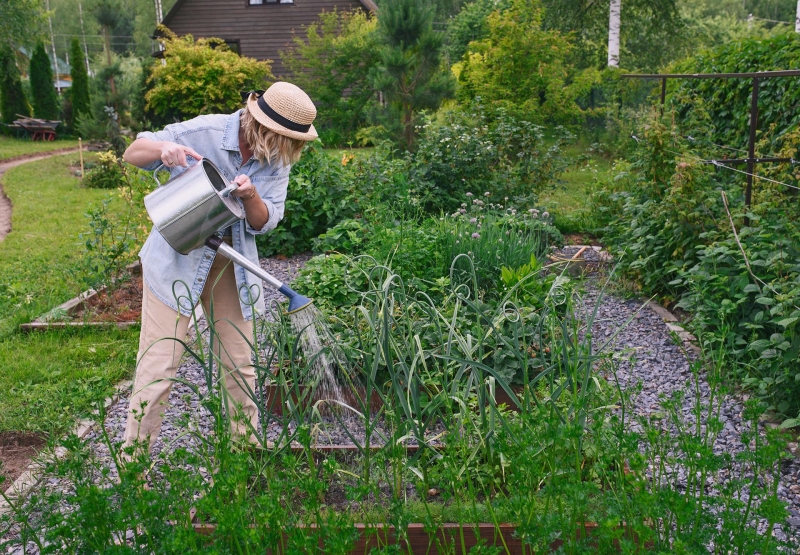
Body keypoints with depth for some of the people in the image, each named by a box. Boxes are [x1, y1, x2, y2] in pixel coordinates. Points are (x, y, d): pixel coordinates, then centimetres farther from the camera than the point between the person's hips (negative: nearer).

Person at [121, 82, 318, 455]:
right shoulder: (203, 132, -16)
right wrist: (162, 148, -30)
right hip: (178, 258, -4)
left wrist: (251, 196, -26)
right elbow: (132, 154, -7)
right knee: (159, 364, -4)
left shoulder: (276, 159, -3)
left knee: (240, 364, 10)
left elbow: (265, 222, -5)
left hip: (233, 262, 4)